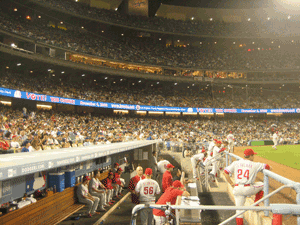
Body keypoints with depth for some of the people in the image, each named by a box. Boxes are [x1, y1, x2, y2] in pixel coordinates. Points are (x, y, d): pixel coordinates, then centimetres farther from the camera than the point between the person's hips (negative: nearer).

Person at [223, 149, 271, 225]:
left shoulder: (235, 163, 8)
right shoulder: (255, 165, 2)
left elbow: (225, 172, 2)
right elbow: (268, 167, 7)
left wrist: (231, 183, 8)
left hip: (237, 189, 3)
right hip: (249, 189, -3)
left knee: (239, 210, 11)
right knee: (261, 185, 25)